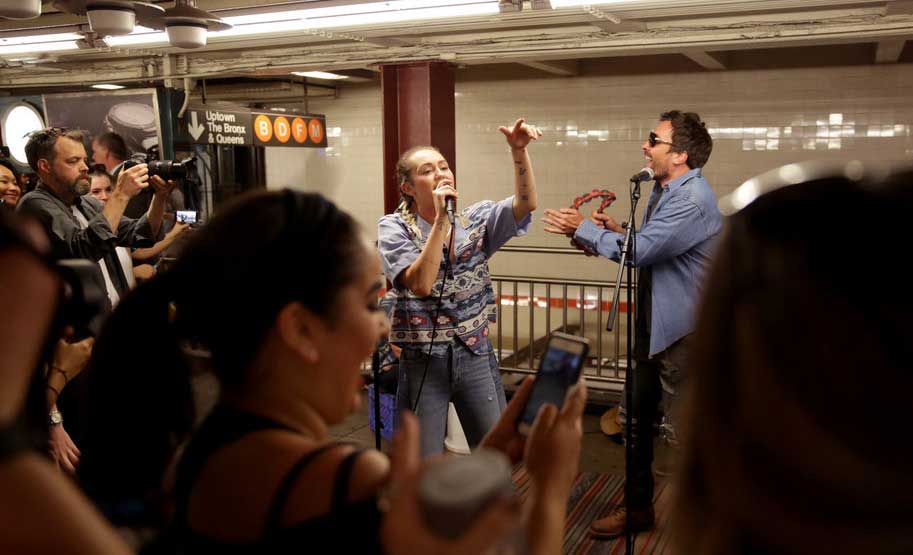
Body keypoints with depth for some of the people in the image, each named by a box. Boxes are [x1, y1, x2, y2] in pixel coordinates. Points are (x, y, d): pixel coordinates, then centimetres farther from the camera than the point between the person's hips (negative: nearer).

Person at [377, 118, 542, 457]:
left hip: (476, 356, 3)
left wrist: (519, 151, -29)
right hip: (423, 362, -2)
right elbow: (421, 284, -22)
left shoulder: (475, 220, 2)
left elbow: (526, 203, -15)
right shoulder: (394, 228, -7)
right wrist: (441, 220, -24)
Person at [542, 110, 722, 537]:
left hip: (681, 330, -10)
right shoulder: (664, 190, 12)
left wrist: (583, 229, -14)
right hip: (650, 325, 10)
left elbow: (642, 250, -26)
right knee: (637, 420, 17)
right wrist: (616, 232, -2)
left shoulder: (691, 199, -21)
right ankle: (638, 507, 33)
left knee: (684, 429, 2)